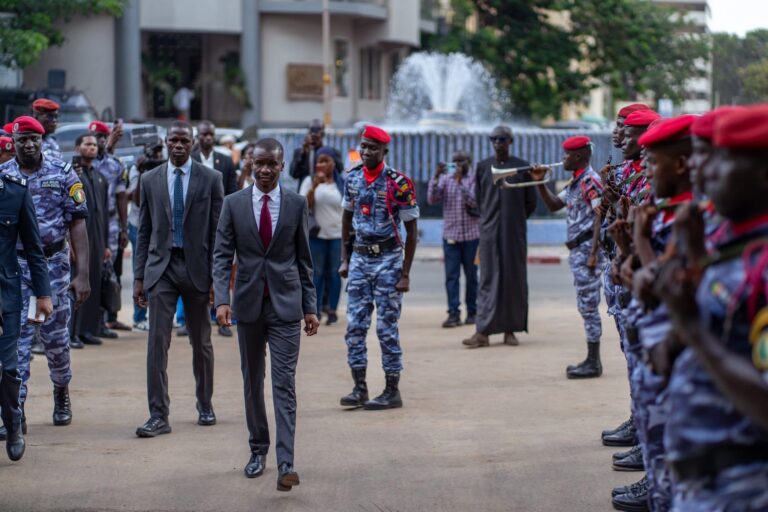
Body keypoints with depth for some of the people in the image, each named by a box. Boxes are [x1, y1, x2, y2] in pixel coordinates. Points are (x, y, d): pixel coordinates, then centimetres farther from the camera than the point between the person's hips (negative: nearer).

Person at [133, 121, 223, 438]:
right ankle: (158, 415, -6)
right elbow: (144, 231, 8)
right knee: (157, 342, -7)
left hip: (196, 268, -1)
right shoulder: (150, 180, 6)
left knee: (201, 343, 11)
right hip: (161, 268, 1)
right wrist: (139, 276, 3)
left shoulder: (210, 179, 0)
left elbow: (217, 231, 0)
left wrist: (217, 275, -5)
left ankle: (205, 405, 29)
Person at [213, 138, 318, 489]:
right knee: (252, 382, 12)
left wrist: (310, 307, 4)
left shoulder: (296, 204, 2)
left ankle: (285, 463, -13)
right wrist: (222, 299, -13)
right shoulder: (234, 204, 2)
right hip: (249, 304, 2)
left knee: (284, 384, -8)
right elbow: (222, 256, 0)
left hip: (285, 305, -2)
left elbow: (303, 259, 6)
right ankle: (258, 449, 27)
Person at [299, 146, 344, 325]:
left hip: (338, 235, 1)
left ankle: (332, 310, 10)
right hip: (316, 235, -1)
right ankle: (315, 310, 8)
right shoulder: (310, 181, 2)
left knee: (334, 273, 4)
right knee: (317, 273, 2)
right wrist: (315, 186, -21)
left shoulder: (342, 184, 5)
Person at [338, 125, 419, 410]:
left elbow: (411, 230, -8)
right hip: (360, 257, 5)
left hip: (388, 258, -5)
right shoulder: (353, 179, 4)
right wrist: (344, 260, 10)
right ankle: (360, 389, 8)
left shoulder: (398, 183, -12)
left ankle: (392, 391, 6)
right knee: (355, 325, 2)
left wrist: (405, 274, -10)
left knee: (386, 327, -2)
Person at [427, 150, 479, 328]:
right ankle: (453, 313, -5)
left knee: (471, 275, 6)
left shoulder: (475, 179, 0)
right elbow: (432, 199, -5)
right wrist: (436, 177, -15)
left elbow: (474, 201, -14)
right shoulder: (445, 179, 6)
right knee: (451, 276, -4)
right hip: (450, 235, 1)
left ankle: (472, 312, 14)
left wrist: (459, 181, -21)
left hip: (471, 235, -1)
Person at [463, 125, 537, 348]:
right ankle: (483, 332, -10)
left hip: (514, 232, 0)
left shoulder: (522, 167, 2)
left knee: (514, 278, 2)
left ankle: (510, 330, 8)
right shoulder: (482, 167, 6)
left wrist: (515, 220, 11)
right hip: (489, 230, 0)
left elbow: (531, 202, 7)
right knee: (488, 279, -4)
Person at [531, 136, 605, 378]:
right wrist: (540, 182, 12)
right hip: (577, 250, 10)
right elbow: (554, 204, 25)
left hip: (587, 248, -10)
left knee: (589, 306, -5)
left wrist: (594, 253, -22)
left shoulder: (590, 181, -14)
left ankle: (593, 363, -1)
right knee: (585, 306, 13)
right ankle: (591, 360, 18)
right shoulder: (575, 183, 15)